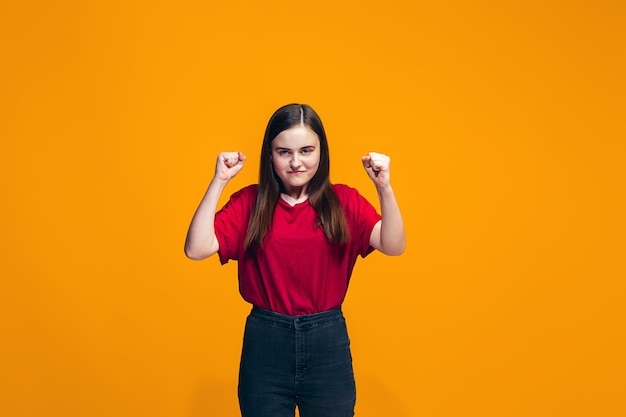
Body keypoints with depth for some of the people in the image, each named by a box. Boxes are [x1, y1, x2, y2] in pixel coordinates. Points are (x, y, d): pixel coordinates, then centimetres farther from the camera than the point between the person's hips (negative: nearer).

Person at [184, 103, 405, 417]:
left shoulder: (344, 201, -1)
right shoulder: (249, 202, -2)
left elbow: (394, 246, -13)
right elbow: (196, 249, -13)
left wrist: (384, 187, -26)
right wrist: (218, 182, -18)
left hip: (329, 342, 1)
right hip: (264, 342, 0)